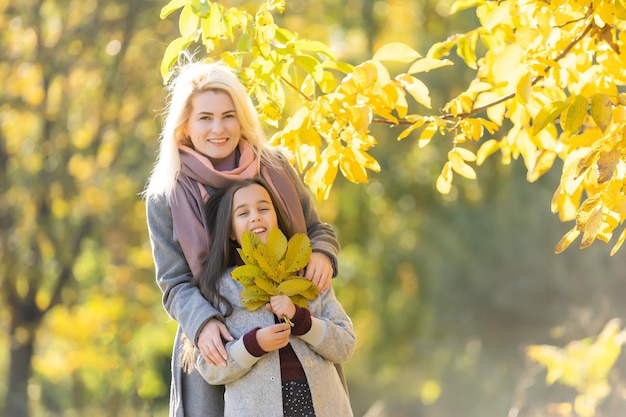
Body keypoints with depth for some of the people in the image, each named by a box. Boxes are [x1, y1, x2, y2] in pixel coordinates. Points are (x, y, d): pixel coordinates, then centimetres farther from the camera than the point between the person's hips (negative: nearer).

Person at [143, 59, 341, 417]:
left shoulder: (276, 166, 3)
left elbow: (317, 229, 13)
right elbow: (176, 284, -3)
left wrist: (322, 254, -10)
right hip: (220, 347, -1)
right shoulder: (165, 196, -2)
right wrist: (203, 323, -23)